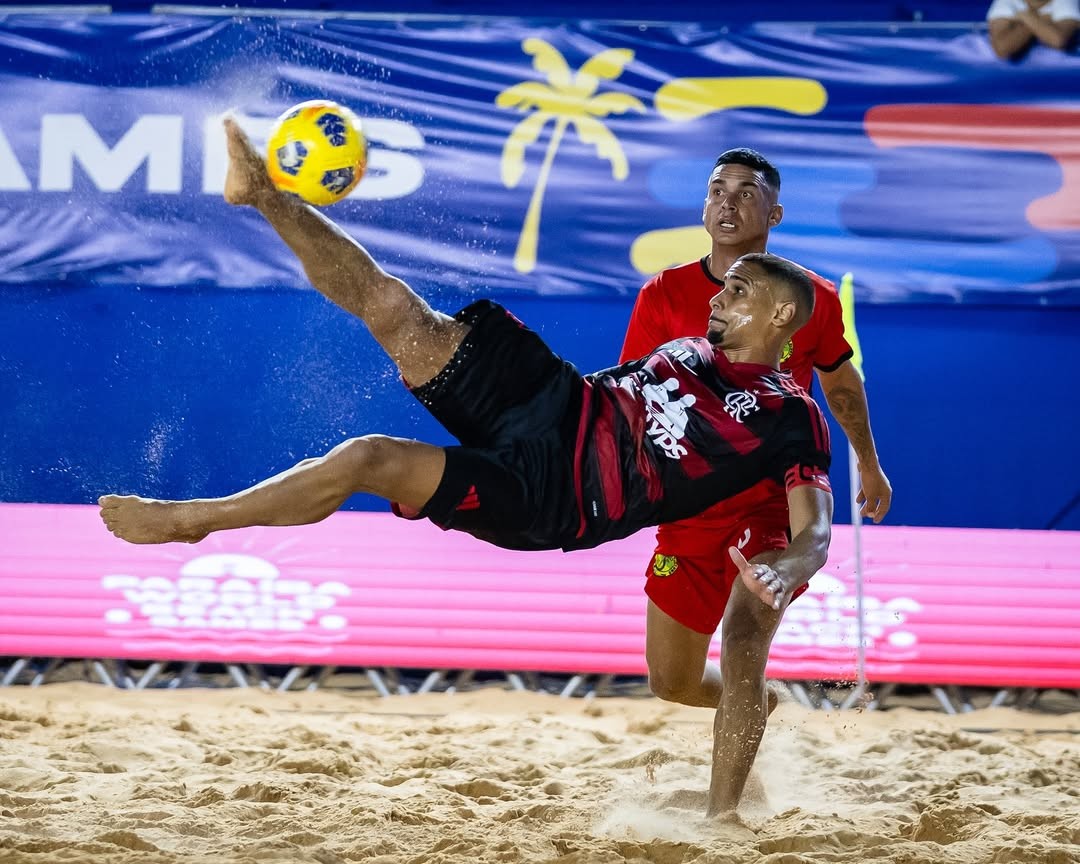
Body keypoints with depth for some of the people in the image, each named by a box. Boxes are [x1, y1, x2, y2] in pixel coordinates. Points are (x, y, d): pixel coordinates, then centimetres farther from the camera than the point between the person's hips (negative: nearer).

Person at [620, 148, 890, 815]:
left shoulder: (810, 300, -3)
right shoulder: (664, 296, -3)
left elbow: (841, 379, 17)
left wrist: (869, 466, 29)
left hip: (778, 505, -3)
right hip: (690, 509, 3)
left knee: (741, 653, -24)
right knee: (671, 681, 13)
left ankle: (724, 814, -19)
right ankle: (757, 705, 47)